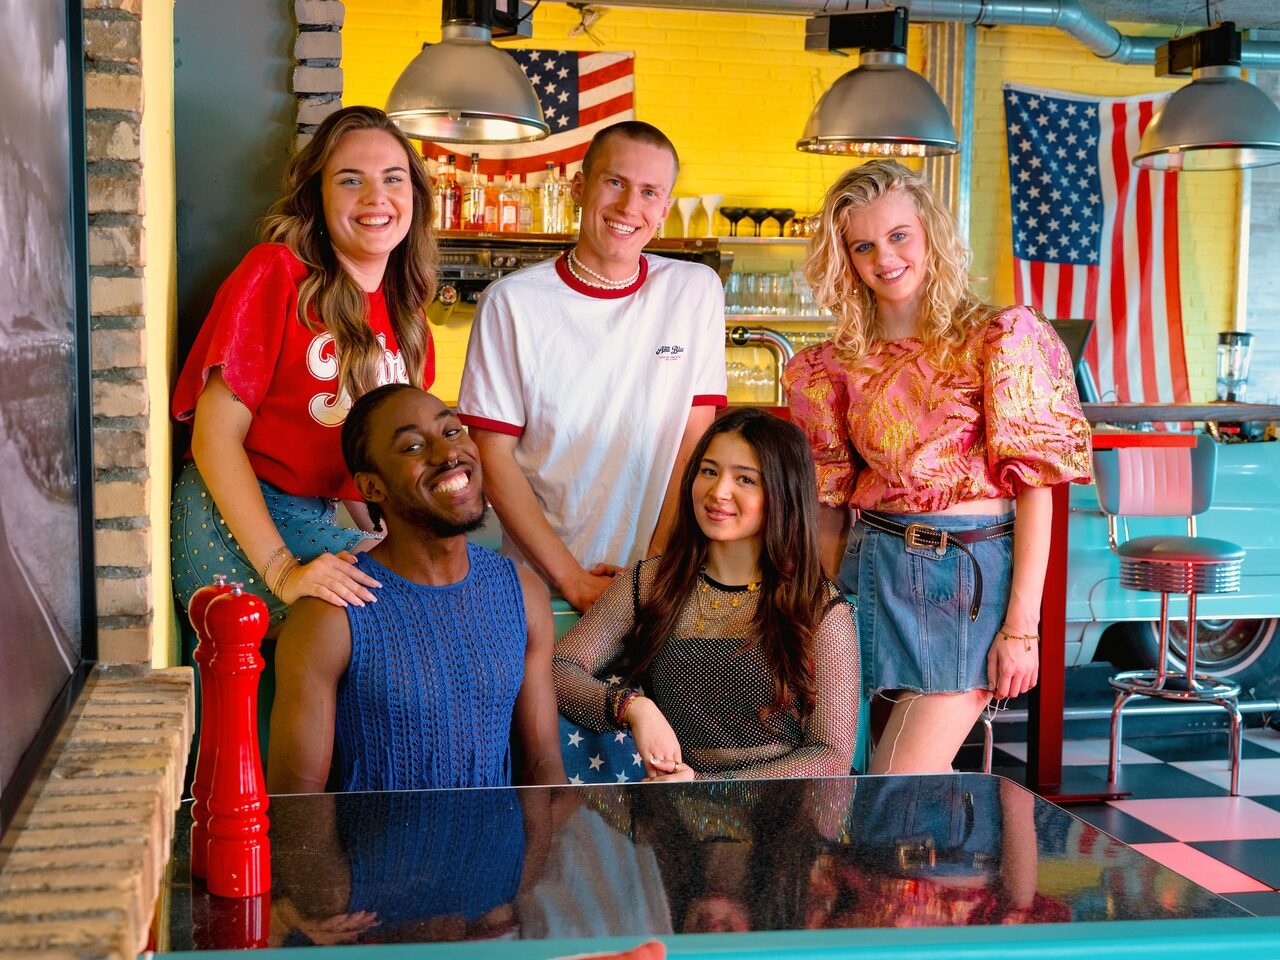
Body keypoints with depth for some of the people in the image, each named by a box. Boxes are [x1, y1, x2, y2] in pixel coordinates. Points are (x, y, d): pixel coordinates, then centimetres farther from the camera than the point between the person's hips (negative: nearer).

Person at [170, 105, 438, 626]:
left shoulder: (406, 316, 13)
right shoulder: (277, 272, -8)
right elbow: (216, 433, -14)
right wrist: (282, 569, -23)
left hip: (317, 524, 7)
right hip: (233, 520, -7)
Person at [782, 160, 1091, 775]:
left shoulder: (997, 338, -5)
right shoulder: (837, 363, 6)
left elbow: (1034, 486, -8)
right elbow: (830, 503, 11)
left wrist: (1021, 626, -12)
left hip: (974, 581, -4)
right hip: (876, 574, 4)